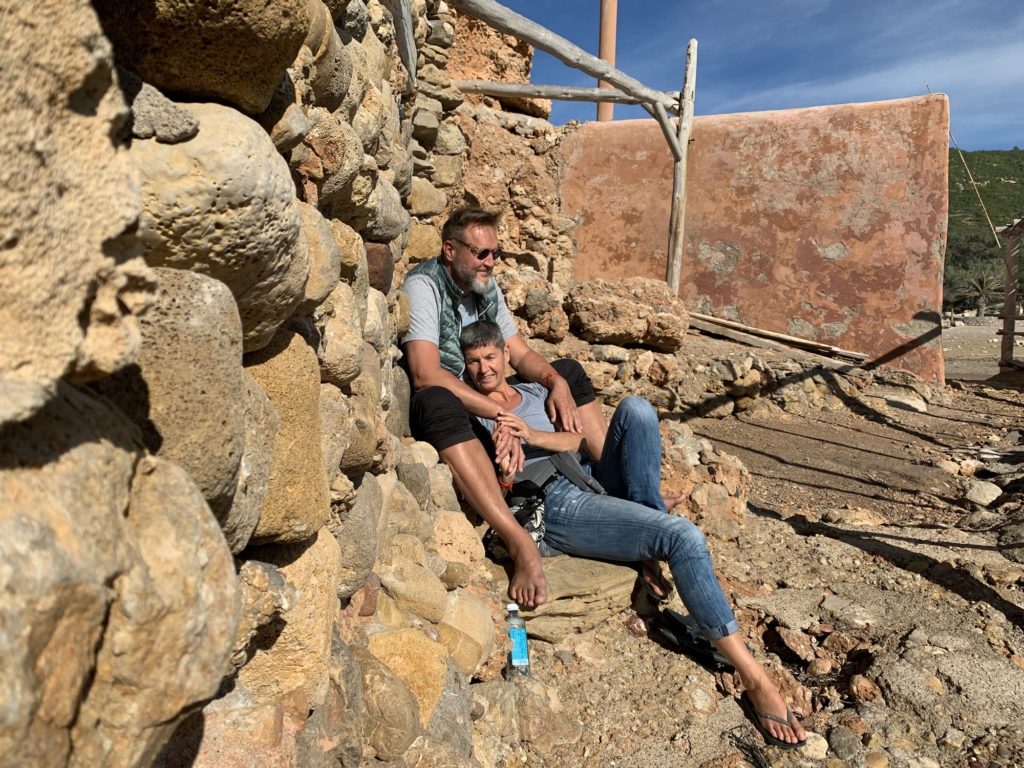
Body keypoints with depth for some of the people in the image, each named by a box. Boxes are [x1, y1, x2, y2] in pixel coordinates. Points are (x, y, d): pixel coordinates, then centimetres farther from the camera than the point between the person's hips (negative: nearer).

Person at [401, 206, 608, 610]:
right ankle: (521, 545, -52)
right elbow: (425, 374, -29)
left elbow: (520, 354, 11)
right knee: (438, 402, -43)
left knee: (569, 372, 5)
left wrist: (557, 383, -11)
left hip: (487, 400, 8)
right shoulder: (423, 286, -16)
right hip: (434, 410, -8)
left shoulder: (487, 288, 9)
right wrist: (500, 413, -36)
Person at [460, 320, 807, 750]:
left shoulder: (536, 392, 24)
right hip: (559, 510, -6)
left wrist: (532, 435, -11)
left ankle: (648, 519, -15)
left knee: (635, 408, -20)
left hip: (596, 483, 6)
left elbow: (578, 439, 7)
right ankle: (756, 683, -20)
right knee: (683, 536, -26)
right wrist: (504, 478, -19)